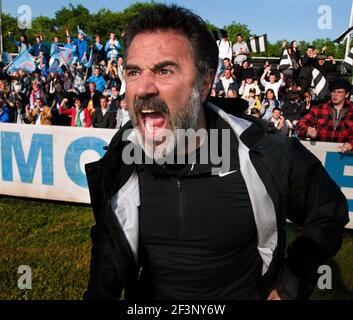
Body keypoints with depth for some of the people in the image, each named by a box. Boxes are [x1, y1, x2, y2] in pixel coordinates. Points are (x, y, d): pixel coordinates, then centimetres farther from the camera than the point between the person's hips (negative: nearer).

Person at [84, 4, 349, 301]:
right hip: (150, 296, 3)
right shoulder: (120, 157, -16)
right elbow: (109, 248, -1)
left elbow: (328, 215, -7)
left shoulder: (265, 152, -24)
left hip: (248, 293, -1)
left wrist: (290, 289, -11)